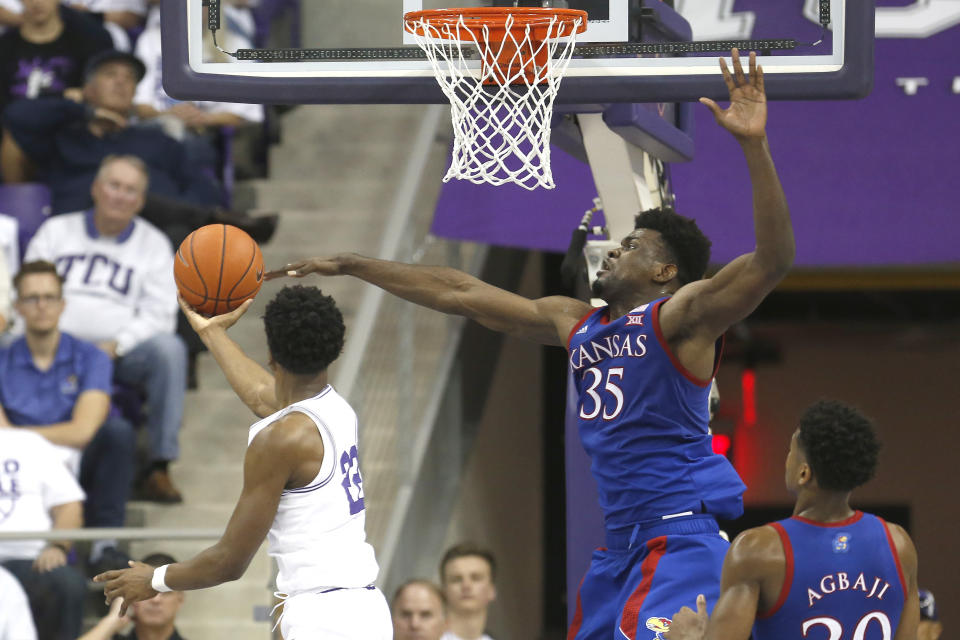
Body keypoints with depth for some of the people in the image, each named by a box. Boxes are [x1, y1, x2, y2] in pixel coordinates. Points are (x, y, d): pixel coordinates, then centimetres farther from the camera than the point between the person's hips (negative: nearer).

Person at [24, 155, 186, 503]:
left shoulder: (154, 244, 14)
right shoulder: (55, 232, 17)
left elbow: (158, 314, 4)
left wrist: (117, 344, -13)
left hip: (120, 353, 0)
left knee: (169, 349, -33)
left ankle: (159, 467, -30)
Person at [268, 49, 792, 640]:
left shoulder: (678, 315, -6)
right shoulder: (574, 322, 16)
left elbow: (773, 260, -22)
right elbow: (460, 293, 20)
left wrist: (754, 146, -33)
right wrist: (350, 266, 23)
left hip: (683, 531, -9)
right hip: (621, 540, 9)